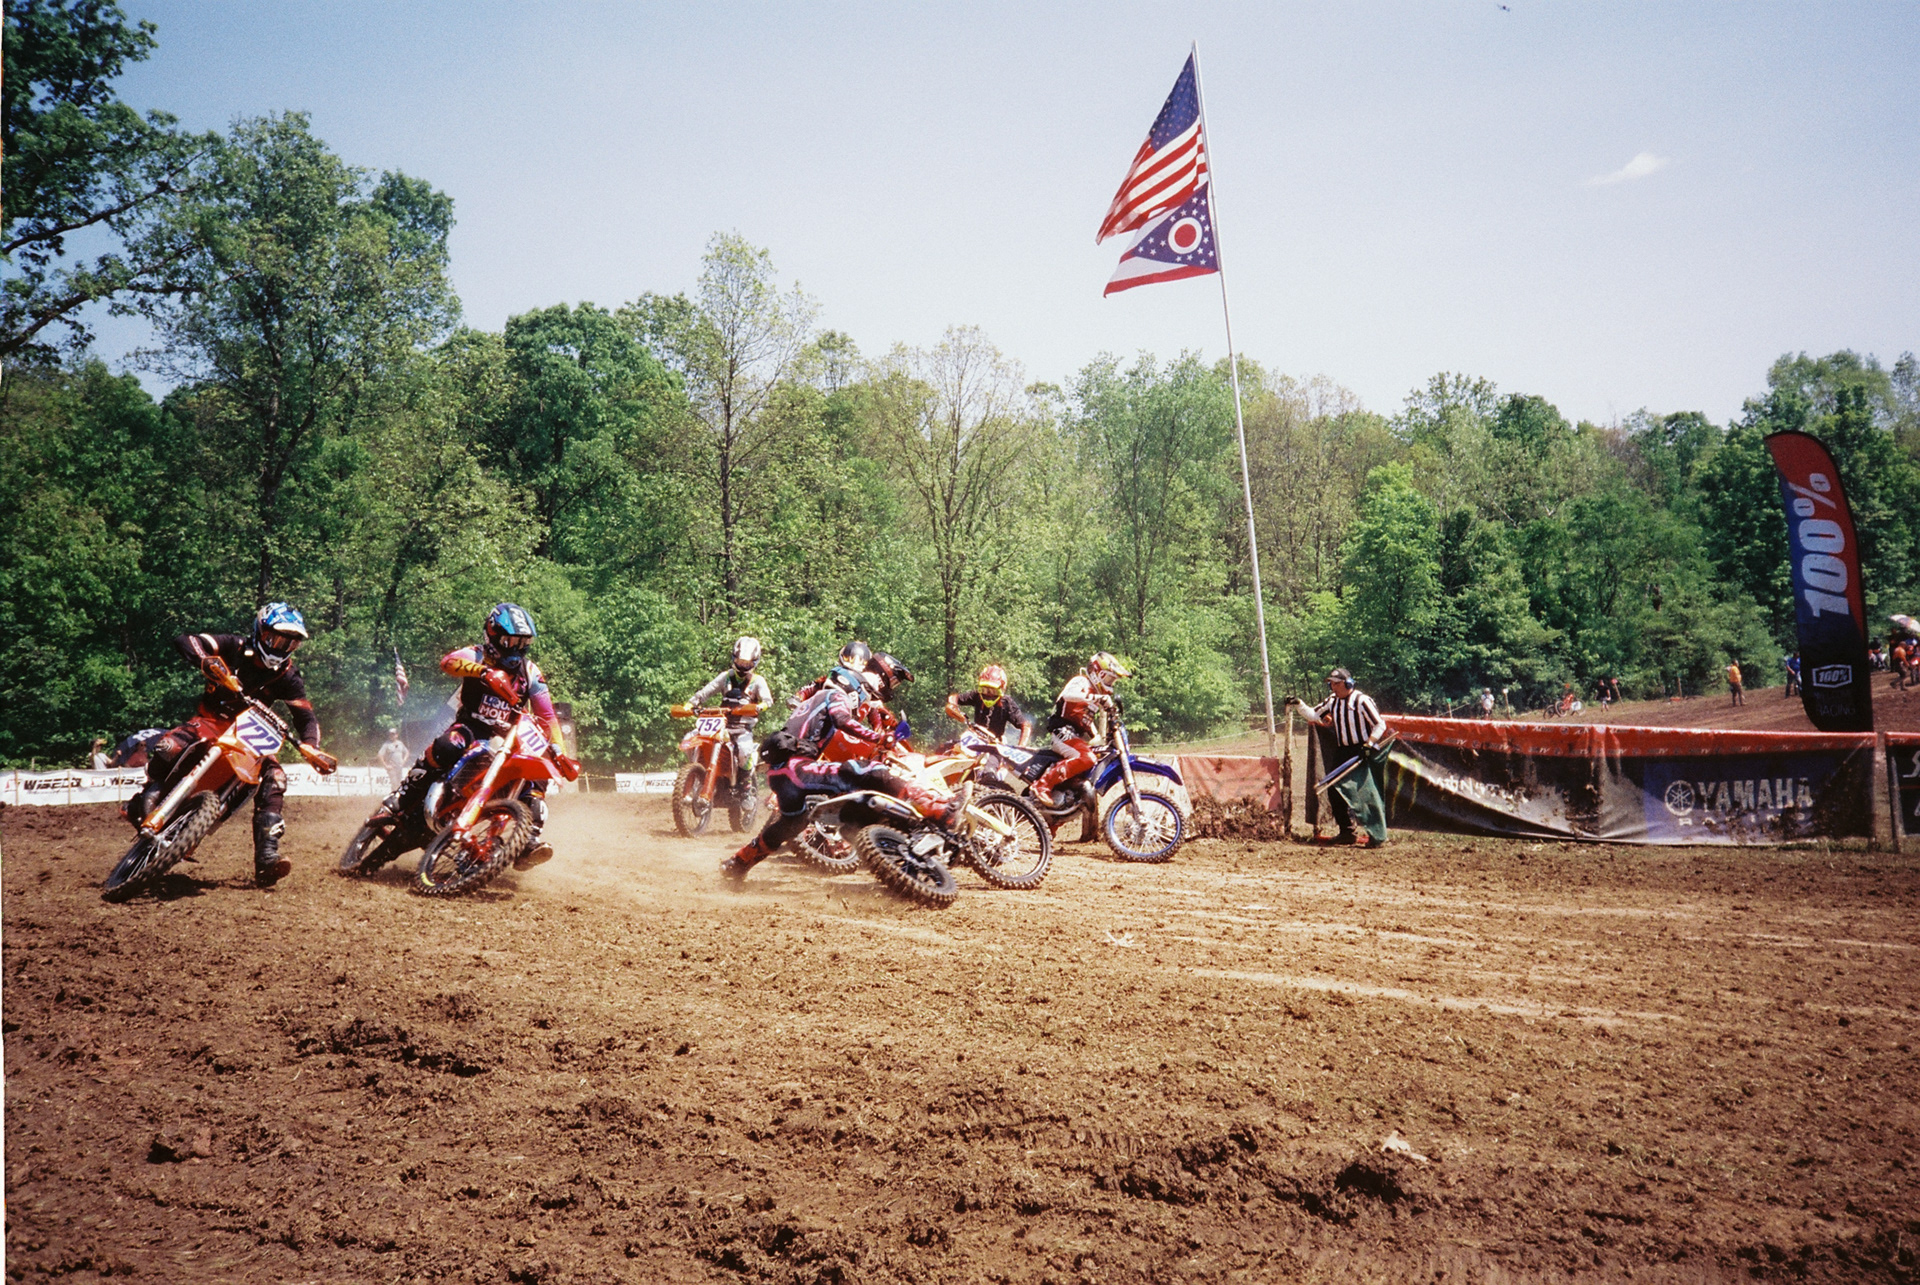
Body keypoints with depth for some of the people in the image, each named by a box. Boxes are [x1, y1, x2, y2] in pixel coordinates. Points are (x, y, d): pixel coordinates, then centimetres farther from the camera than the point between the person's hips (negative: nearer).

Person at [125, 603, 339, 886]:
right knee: (166, 749, -30)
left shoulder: (288, 676, 0)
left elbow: (305, 716, 1)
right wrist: (208, 663, -37)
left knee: (274, 778, -21)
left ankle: (266, 861, -25)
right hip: (211, 719, -2)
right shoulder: (236, 647, -7)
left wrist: (310, 746, -19)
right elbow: (184, 640, -16)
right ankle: (143, 802, -1)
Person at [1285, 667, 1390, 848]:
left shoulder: (1362, 701, -11)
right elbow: (1313, 715, 11)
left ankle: (1377, 836, -9)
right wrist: (1299, 704, -3)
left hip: (1361, 753, -8)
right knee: (1335, 792, 8)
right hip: (1342, 753, 8)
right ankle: (1347, 832, 21)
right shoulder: (1332, 702, 10)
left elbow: (1380, 725, -10)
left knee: (1365, 793, -13)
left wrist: (1369, 744, -19)